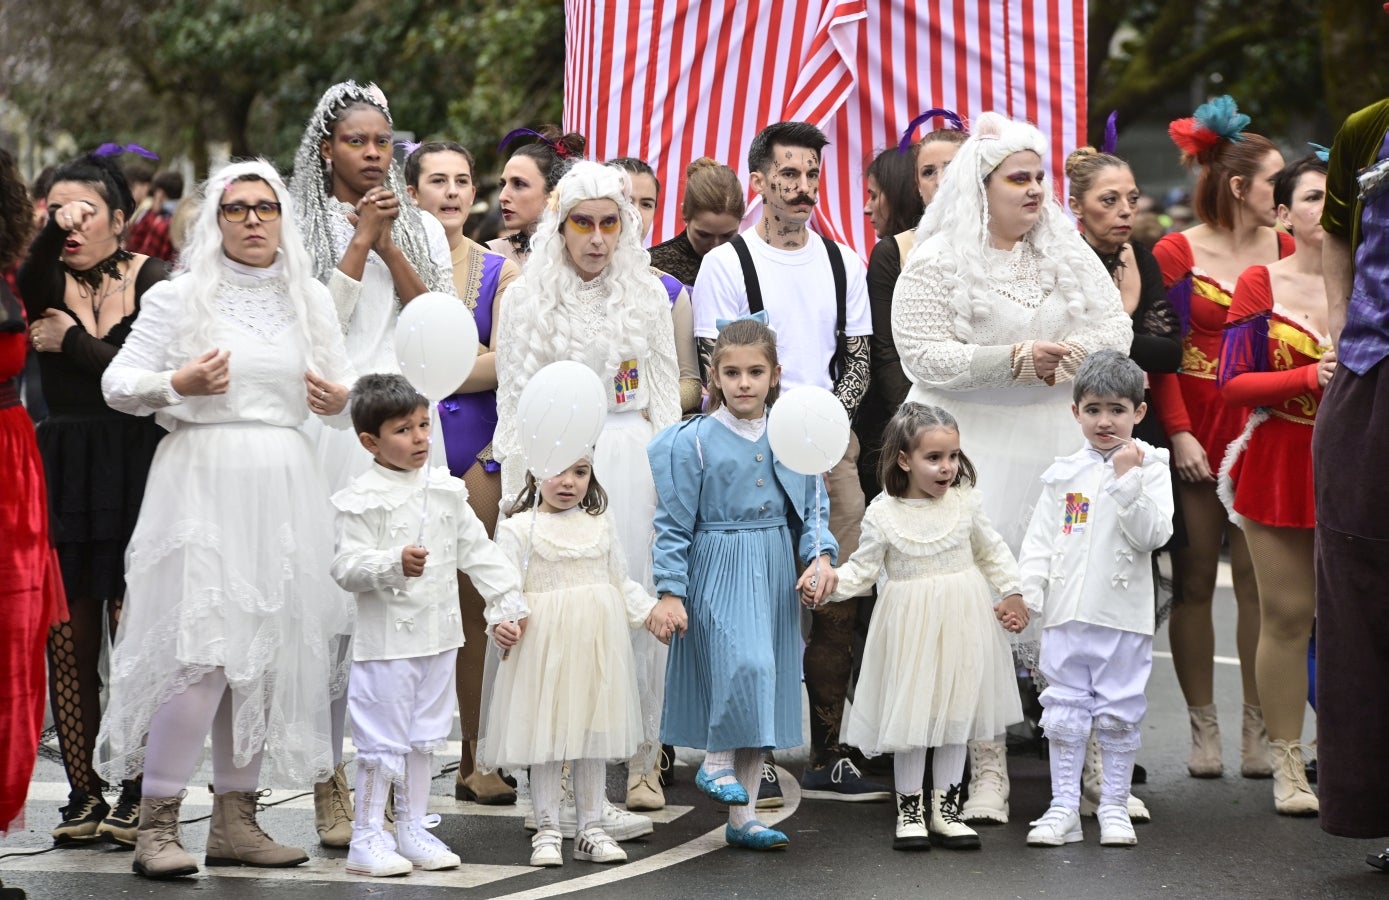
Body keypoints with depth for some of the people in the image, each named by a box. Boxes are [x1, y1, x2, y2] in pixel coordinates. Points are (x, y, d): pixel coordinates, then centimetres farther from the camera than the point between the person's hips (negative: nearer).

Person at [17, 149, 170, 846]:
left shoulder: (151, 280, 3)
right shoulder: (45, 283, 8)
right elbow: (25, 293, -17)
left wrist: (70, 343, -4)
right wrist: (52, 229, -27)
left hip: (135, 469, -2)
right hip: (62, 469, 3)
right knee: (69, 639, 1)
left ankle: (136, 793, 2)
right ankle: (83, 793, 9)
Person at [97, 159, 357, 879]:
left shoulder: (311, 300, 15)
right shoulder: (179, 297, 2)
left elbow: (341, 381, 19)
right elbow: (117, 382, 1)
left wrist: (340, 397, -4)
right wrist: (177, 383, -18)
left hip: (284, 488, 5)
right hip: (202, 483, -5)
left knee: (269, 649, 5)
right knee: (201, 650, -14)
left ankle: (235, 819, 13)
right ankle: (156, 824, -9)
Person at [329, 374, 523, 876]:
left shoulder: (446, 491, 7)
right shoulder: (362, 500, -12)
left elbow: (476, 549, 13)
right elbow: (347, 568, -17)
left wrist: (510, 597, 7)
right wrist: (395, 564, -32)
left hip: (438, 636, 6)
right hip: (386, 640, -6)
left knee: (424, 738, 14)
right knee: (382, 741, -2)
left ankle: (413, 830, 24)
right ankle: (366, 839, 6)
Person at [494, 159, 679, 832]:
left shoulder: (648, 295, 11)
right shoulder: (528, 298, 2)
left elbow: (665, 394, 14)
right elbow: (515, 402, 3)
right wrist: (526, 490, -1)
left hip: (634, 464, 3)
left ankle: (635, 758, 8)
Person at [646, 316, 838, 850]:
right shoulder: (694, 441, -6)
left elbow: (814, 507, 10)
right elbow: (673, 524, -5)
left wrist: (822, 556, -8)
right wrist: (669, 593, -10)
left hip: (775, 576, 5)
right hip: (718, 570, -5)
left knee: (763, 687, 7)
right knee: (745, 664, -27)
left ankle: (742, 817, 15)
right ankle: (716, 761, -1)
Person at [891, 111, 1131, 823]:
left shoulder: (1069, 254, 13)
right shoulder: (937, 264, -1)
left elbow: (1115, 327, 9)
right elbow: (925, 357, -10)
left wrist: (1068, 356, -11)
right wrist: (1014, 359, -16)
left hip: (1058, 448, 4)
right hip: (972, 451, -3)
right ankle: (987, 768, -1)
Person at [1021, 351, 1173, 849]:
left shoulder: (1151, 468, 0)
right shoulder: (1063, 474, 7)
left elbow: (1153, 535, -12)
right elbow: (1040, 540, 7)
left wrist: (1127, 479, -17)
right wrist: (1025, 593, -4)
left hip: (1123, 614, -2)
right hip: (1066, 612, 2)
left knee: (1119, 714, 4)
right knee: (1065, 710, 5)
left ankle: (1114, 807, 14)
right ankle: (1063, 807, 10)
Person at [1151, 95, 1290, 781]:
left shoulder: (1286, 250, 8)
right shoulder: (1176, 253, -2)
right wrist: (1179, 433, -13)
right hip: (1196, 429, -2)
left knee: (1258, 579, 0)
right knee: (1194, 578, 2)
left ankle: (1258, 729, 6)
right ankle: (1202, 727, 10)